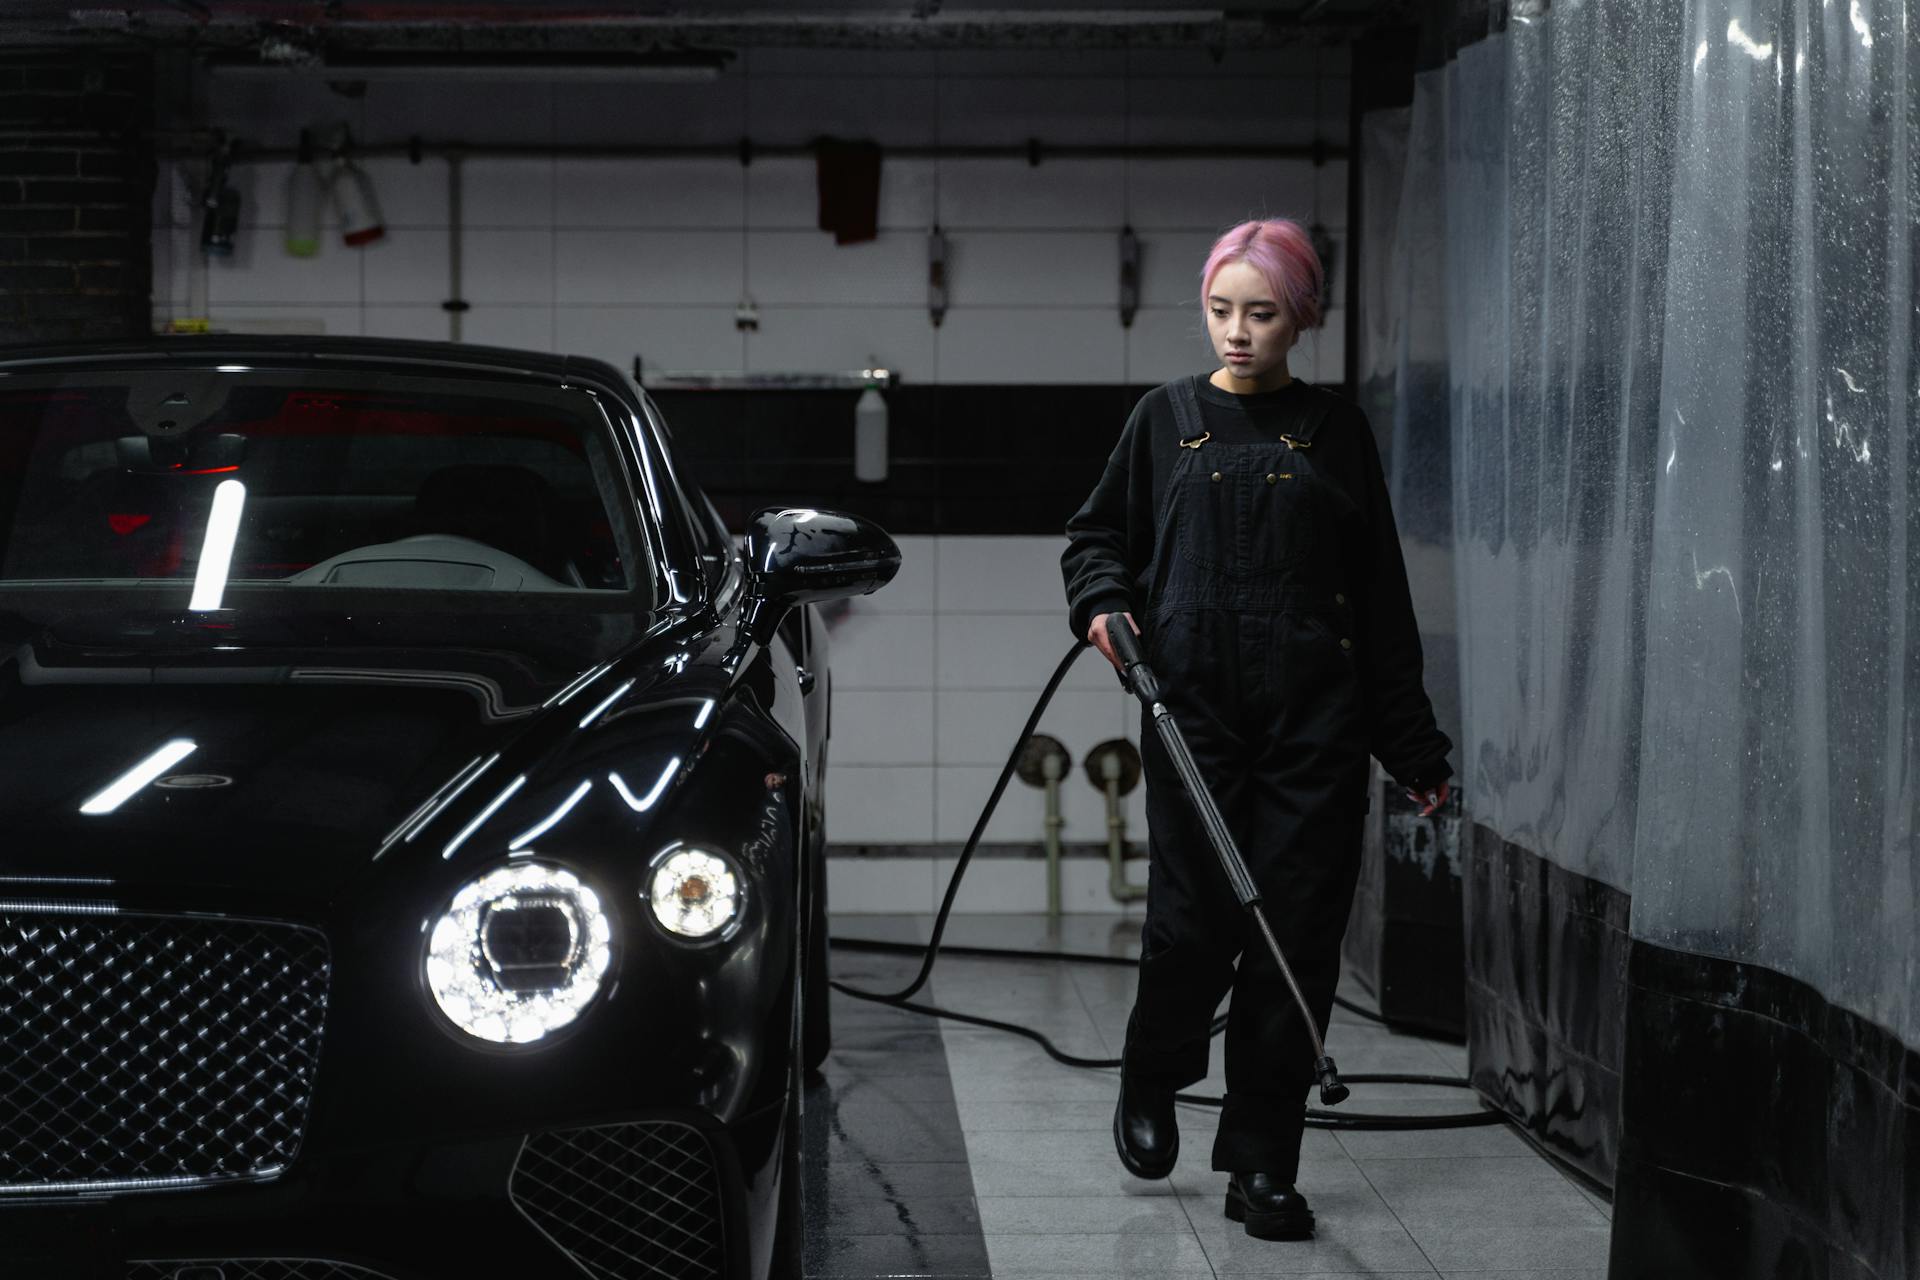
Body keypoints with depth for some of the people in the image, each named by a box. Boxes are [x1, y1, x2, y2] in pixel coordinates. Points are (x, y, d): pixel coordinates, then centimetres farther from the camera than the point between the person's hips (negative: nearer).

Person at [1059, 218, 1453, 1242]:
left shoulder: (1336, 430, 10)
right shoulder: (1166, 418, 10)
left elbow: (1380, 596, 11)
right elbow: (1095, 533, 19)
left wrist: (1411, 744, 8)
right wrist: (1102, 600, -5)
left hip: (1313, 717, 1)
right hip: (1192, 706, 0)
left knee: (1297, 930, -3)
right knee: (1195, 917, -4)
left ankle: (1261, 1162, 7)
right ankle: (1149, 1087, 27)